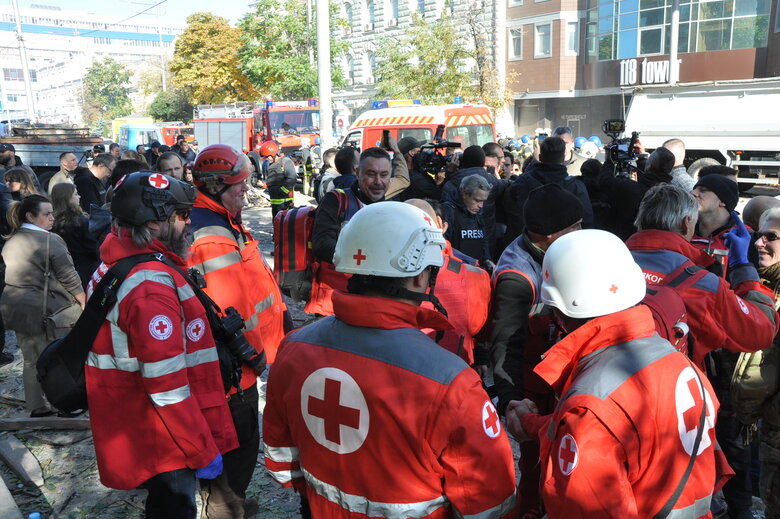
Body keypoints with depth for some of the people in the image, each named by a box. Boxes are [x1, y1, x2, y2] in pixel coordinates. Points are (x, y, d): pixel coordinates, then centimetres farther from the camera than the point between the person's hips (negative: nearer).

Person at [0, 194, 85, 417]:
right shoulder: (50, 240, -15)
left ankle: (36, 406, 25)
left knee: (31, 360, 16)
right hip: (46, 310, -8)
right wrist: (83, 303, -2)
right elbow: (69, 278, -14)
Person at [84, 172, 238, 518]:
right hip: (164, 441, -9)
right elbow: (168, 386, -28)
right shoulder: (151, 284, -27)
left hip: (132, 429, 9)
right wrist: (204, 451, -19)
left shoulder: (114, 267, 5)